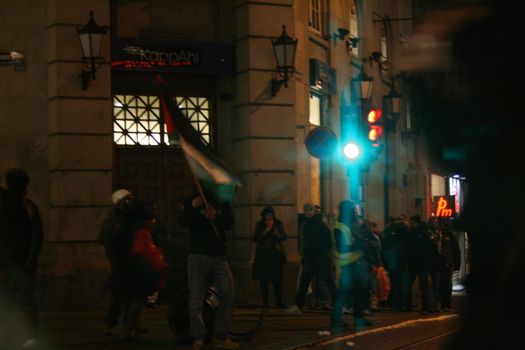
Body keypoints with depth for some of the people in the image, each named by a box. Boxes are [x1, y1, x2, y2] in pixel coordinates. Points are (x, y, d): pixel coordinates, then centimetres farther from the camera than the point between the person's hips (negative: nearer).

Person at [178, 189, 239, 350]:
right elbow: (182, 222, -11)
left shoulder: (223, 202, 9)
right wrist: (192, 207, -30)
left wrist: (216, 217, -27)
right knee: (196, 299, -5)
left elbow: (229, 223, -6)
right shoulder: (192, 200, 3)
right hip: (198, 256, -2)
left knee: (227, 296, -4)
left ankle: (221, 337, 3)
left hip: (219, 257, 2)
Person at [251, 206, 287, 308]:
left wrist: (275, 232, -17)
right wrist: (265, 232, -13)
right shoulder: (259, 225, 6)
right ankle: (265, 301, 5)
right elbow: (255, 239, -1)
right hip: (263, 255, 0)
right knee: (263, 279, -1)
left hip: (276, 254, 0)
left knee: (277, 279, -4)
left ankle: (279, 300, 2)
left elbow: (284, 237, 0)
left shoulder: (278, 224, 6)